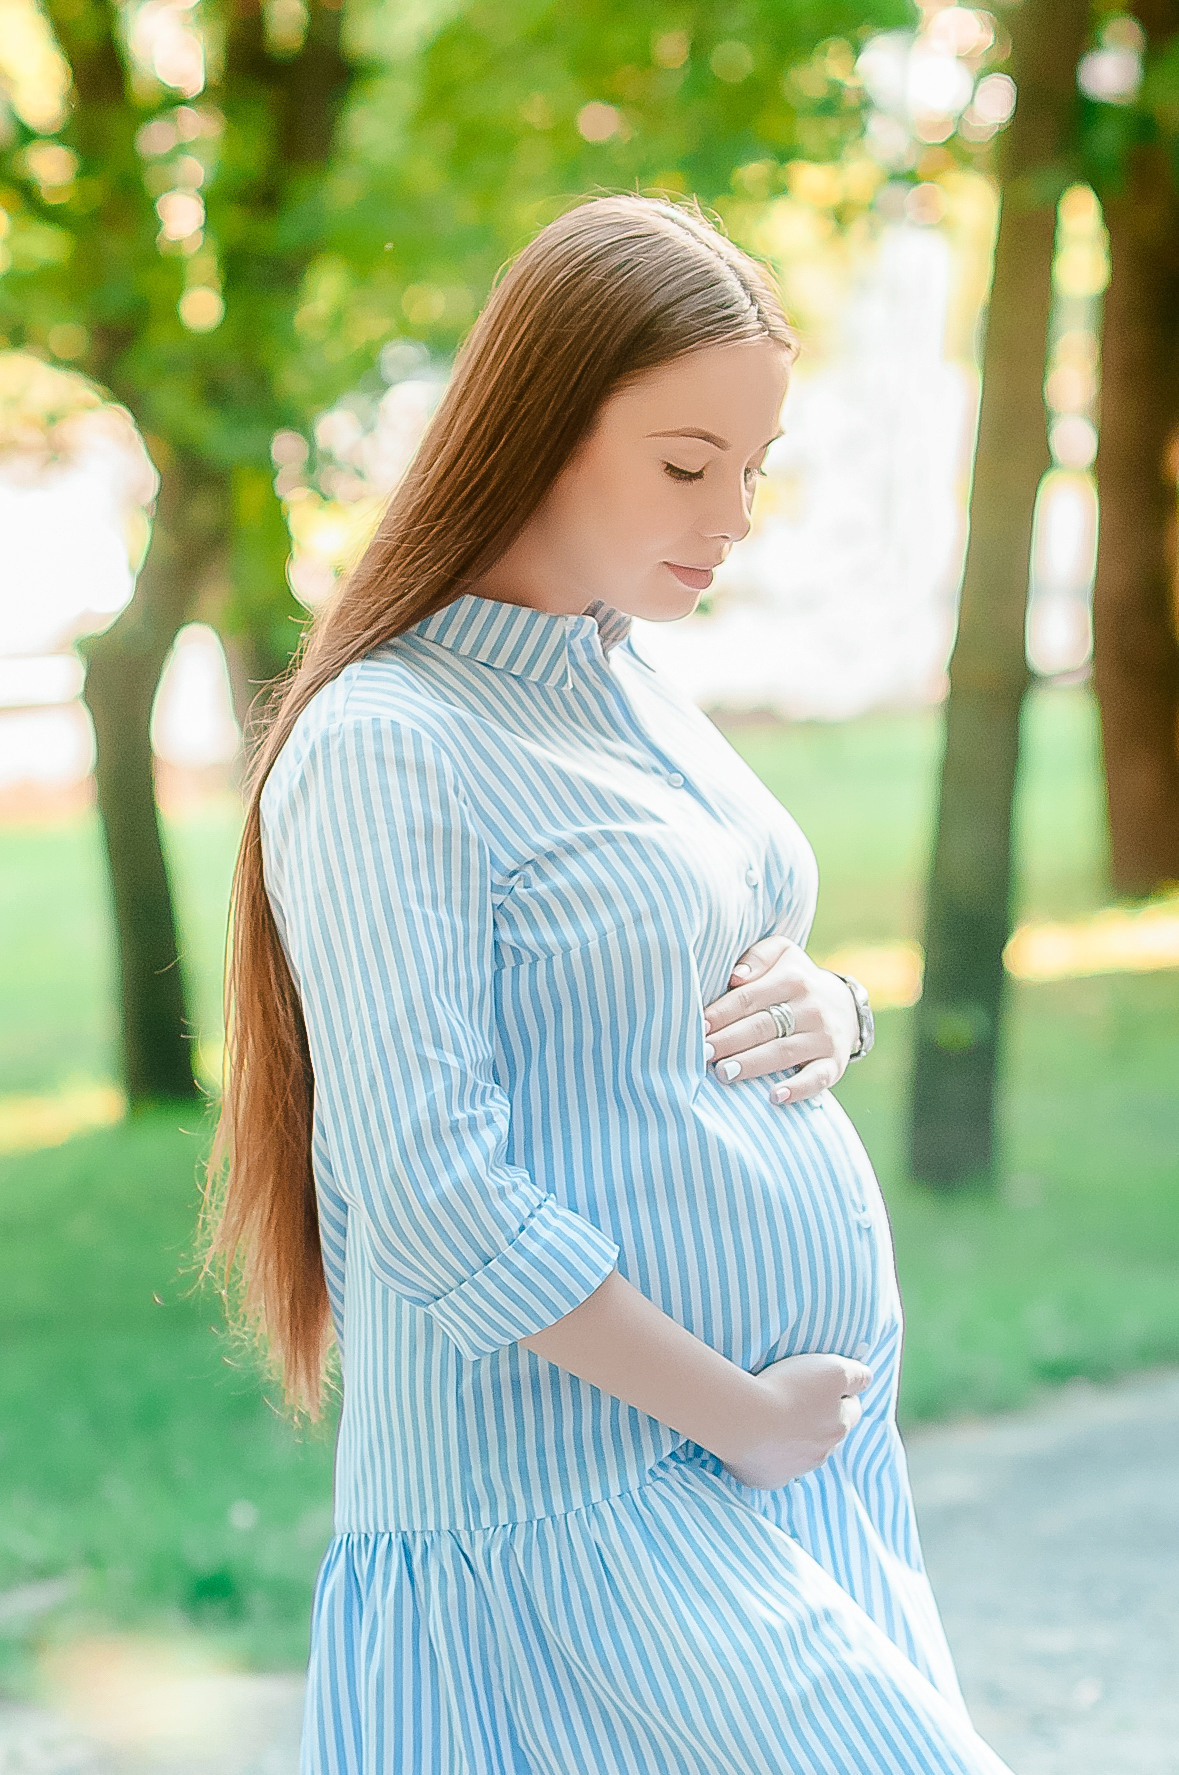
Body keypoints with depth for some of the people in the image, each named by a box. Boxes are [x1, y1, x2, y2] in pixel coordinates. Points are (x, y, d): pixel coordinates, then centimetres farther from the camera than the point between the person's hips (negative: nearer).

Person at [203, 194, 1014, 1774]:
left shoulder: (640, 691, 12)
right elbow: (436, 1204, -20)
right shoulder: (382, 748, -14)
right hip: (584, 1510, -8)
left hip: (814, 1446, 8)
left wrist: (828, 1010, 0)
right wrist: (738, 1420, -15)